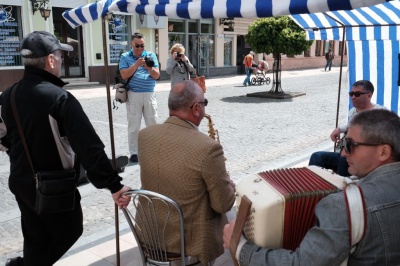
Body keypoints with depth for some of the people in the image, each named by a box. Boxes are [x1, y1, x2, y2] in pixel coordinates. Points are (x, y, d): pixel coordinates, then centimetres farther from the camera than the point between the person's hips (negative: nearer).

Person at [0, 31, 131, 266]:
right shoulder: (60, 98, -24)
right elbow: (89, 147, -29)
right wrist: (114, 185, -27)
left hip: (21, 181, 7)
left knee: (36, 240, 20)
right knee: (70, 230, 16)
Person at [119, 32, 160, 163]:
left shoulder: (151, 55, 7)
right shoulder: (125, 57, 4)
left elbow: (157, 75, 1)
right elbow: (124, 75, -8)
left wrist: (149, 67, -18)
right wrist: (136, 64, -18)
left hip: (149, 94, 2)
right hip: (133, 95, -2)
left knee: (152, 123, 8)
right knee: (134, 126, 2)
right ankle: (134, 152, 9)